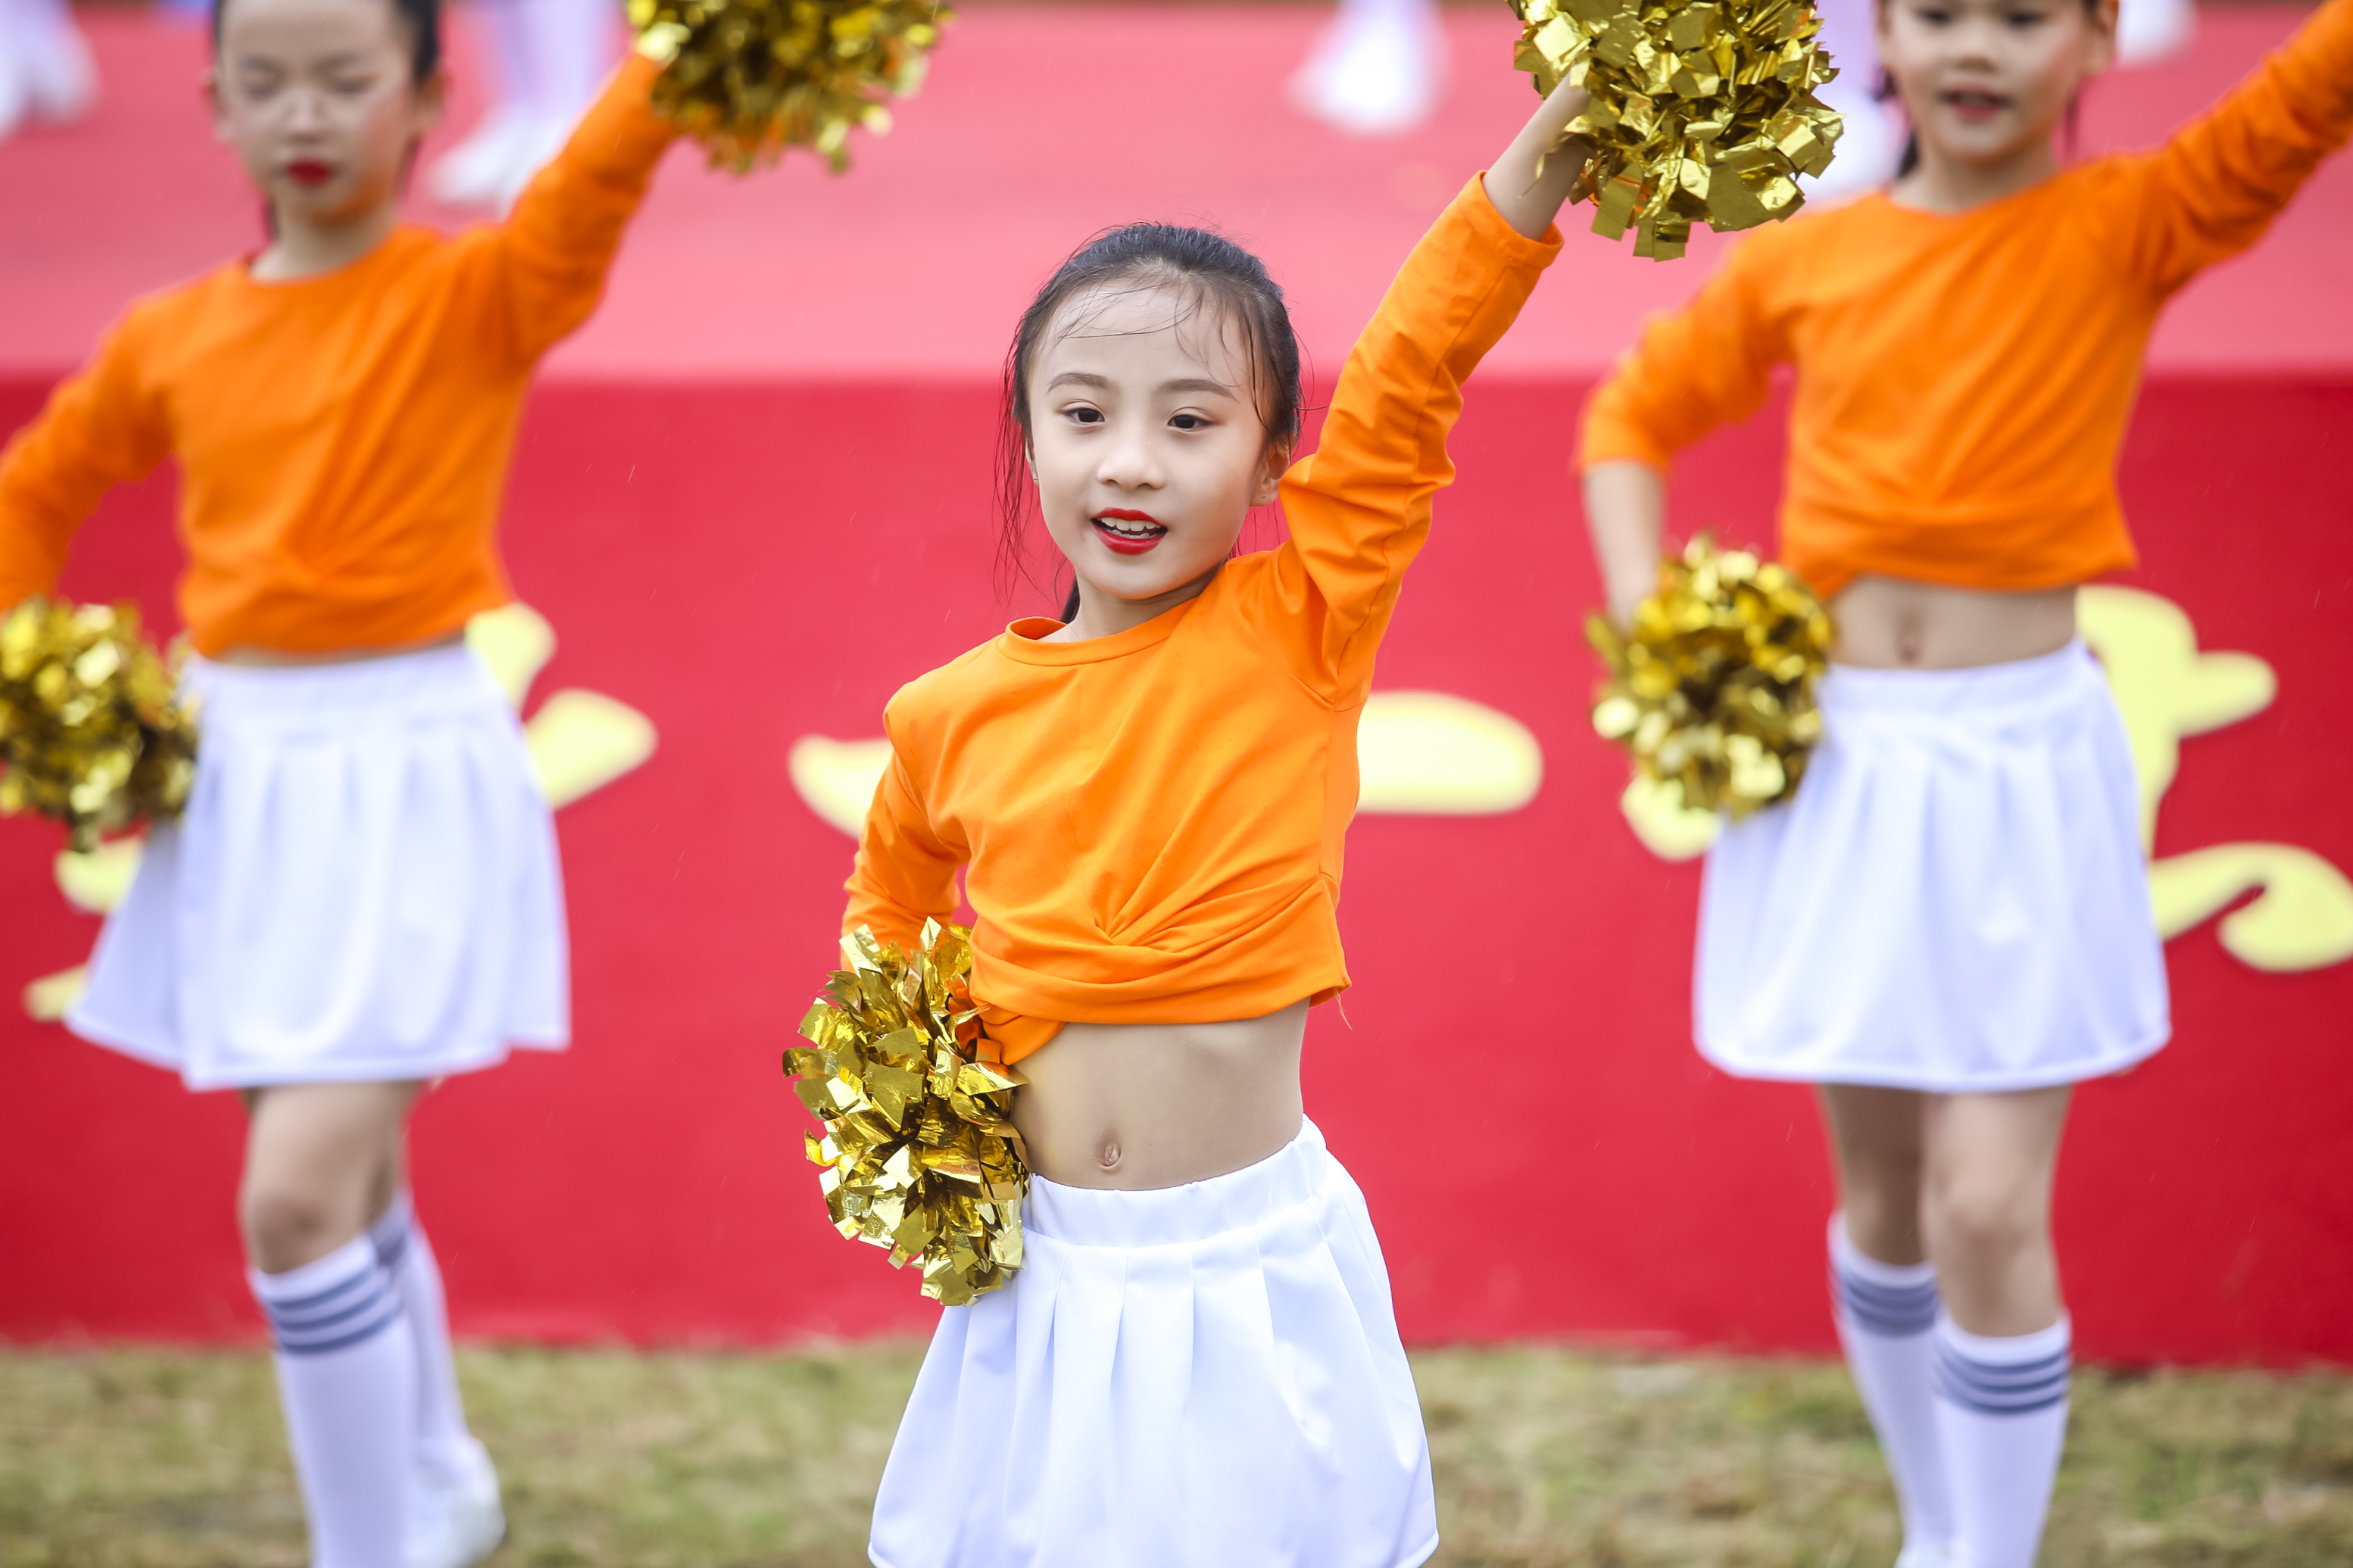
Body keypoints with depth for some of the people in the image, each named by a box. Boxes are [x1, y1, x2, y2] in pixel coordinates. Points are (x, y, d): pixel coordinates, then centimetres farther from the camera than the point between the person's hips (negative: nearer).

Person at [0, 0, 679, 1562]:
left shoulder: (477, 295, -9)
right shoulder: (173, 337, 4)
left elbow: (596, 181, -29)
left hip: (408, 774, -6)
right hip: (241, 772, 6)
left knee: (298, 1198, -16)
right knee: (351, 1189, 20)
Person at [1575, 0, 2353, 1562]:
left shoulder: (2131, 227, -6)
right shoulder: (1802, 261, 2)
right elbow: (1635, 412, 16)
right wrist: (1643, 618, 2)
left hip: (2019, 760, -3)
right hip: (1837, 760, 3)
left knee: (1991, 1211, -7)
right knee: (1883, 1191, 13)